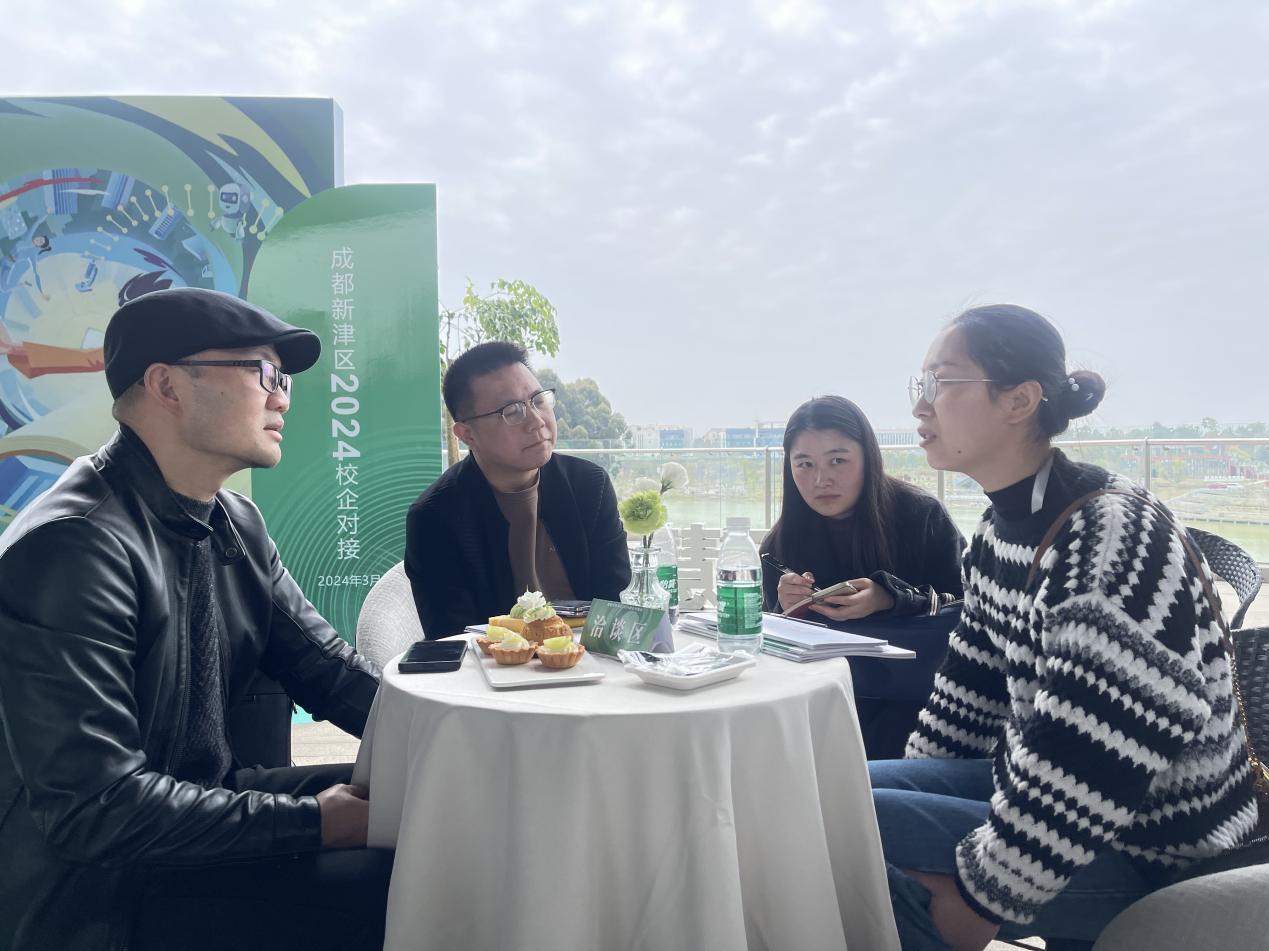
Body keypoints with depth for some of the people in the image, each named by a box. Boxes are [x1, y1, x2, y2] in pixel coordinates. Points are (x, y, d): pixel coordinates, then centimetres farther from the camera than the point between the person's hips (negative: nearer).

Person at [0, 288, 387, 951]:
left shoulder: (237, 525, 4)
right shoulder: (71, 547, -24)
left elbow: (326, 668, 5)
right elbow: (92, 807, -28)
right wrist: (314, 822, -25)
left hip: (211, 797, 9)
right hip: (93, 886, -8)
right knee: (386, 887, -23)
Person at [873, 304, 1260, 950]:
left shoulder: (1112, 538, -27)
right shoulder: (999, 528, 3)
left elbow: (1090, 769, -29)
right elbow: (973, 683, 12)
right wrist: (914, 786, 11)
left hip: (1143, 846, -9)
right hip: (1045, 790, 9)